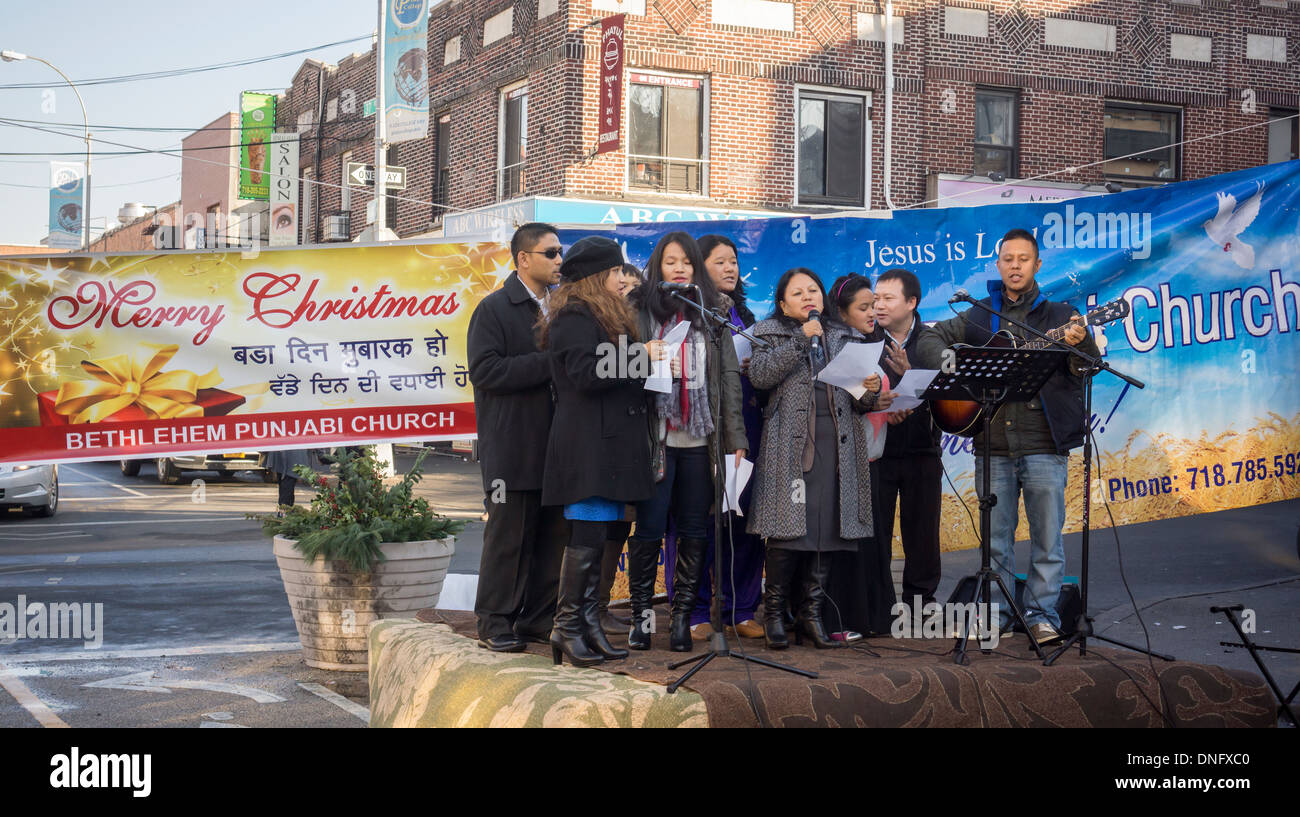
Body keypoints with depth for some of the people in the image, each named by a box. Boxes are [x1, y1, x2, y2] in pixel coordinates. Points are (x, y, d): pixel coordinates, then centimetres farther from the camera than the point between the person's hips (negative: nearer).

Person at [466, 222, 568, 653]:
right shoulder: (494, 309, -3)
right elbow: (484, 371, -15)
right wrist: (548, 362, -17)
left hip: (555, 445, 6)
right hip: (513, 448, -6)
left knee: (554, 534, 6)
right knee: (508, 536, -2)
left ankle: (539, 619, 15)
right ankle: (495, 623, 6)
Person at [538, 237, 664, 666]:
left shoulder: (608, 316, 25)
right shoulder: (574, 318, -8)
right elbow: (585, 375, -19)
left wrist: (644, 362, 15)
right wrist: (639, 357, -14)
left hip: (610, 444, 10)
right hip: (587, 444, -10)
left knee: (598, 536, 7)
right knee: (588, 535, -10)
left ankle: (589, 623, 10)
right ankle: (567, 626, -4)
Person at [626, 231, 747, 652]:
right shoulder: (640, 312, 3)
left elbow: (729, 377, 9)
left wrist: (735, 439, 5)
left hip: (700, 440, 3)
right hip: (655, 438, -2)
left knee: (694, 530, 5)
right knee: (648, 529, -2)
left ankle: (682, 616, 12)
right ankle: (641, 614, 9)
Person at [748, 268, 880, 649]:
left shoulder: (844, 337, 21)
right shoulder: (771, 333, 11)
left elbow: (858, 403, 20)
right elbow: (759, 374, -9)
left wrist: (870, 391, -3)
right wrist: (802, 339, -10)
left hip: (836, 442, 4)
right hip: (790, 443, -4)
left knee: (829, 526, 0)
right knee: (789, 525, -10)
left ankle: (812, 611, 8)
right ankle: (774, 611, 0)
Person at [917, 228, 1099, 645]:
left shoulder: (1058, 315, 6)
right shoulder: (978, 317, 14)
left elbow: (1090, 367, -3)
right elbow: (931, 340, 14)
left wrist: (1080, 343, -25)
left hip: (1045, 444, -2)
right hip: (993, 446, 2)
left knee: (1048, 536, 0)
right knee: (995, 537, 8)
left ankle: (1041, 612, 8)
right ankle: (997, 612, 18)